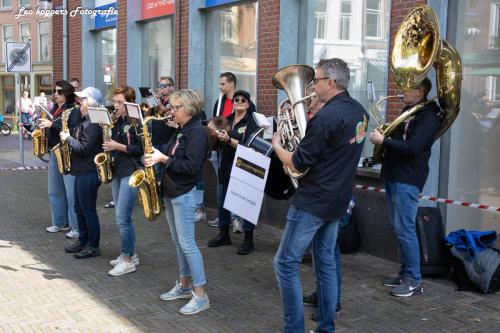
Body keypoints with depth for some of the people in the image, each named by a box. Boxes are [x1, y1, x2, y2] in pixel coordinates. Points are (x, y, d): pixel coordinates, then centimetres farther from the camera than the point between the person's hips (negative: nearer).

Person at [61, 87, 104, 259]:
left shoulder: (93, 123, -19)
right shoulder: (86, 121, 14)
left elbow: (84, 148, -24)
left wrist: (68, 138, -13)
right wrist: (69, 137, 5)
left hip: (89, 172, -11)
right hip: (82, 171, 11)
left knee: (88, 210, -2)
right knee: (79, 208, 17)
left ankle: (94, 246, 7)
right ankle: (82, 241, 29)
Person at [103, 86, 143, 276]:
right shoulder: (117, 121, 13)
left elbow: (141, 149, -15)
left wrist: (118, 146, -18)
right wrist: (109, 145, 1)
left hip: (131, 173, -9)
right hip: (117, 171, 9)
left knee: (122, 218, -9)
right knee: (121, 217, 12)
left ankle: (128, 261, 1)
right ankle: (130, 254, 23)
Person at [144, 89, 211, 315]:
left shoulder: (197, 131, -14)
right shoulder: (180, 131, 15)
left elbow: (192, 166, -23)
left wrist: (163, 159, -20)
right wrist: (156, 156, -1)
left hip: (185, 194, -9)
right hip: (170, 191, 9)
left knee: (186, 243, -8)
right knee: (178, 242, 15)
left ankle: (201, 295, -2)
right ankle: (185, 285, 26)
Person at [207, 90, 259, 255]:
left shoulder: (251, 123, -9)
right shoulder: (227, 120, 8)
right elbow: (221, 142, 12)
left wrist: (228, 140, -30)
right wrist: (216, 136, -8)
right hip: (226, 167, 6)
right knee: (223, 202, 14)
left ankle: (248, 239, 12)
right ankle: (224, 235, 29)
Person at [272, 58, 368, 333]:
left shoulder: (326, 116, -21)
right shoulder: (359, 112, 8)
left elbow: (297, 165, -17)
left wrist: (277, 145, 0)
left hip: (313, 202, -9)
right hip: (337, 199, 9)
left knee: (286, 264, -1)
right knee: (326, 261, 16)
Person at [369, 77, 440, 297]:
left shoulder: (428, 117, -12)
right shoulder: (407, 112, 17)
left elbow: (412, 147, -23)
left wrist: (383, 140, -16)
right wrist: (383, 137, 6)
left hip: (408, 180, -9)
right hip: (393, 177, 9)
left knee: (405, 230, -8)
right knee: (399, 228, 13)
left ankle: (414, 281, 1)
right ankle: (405, 273, 23)